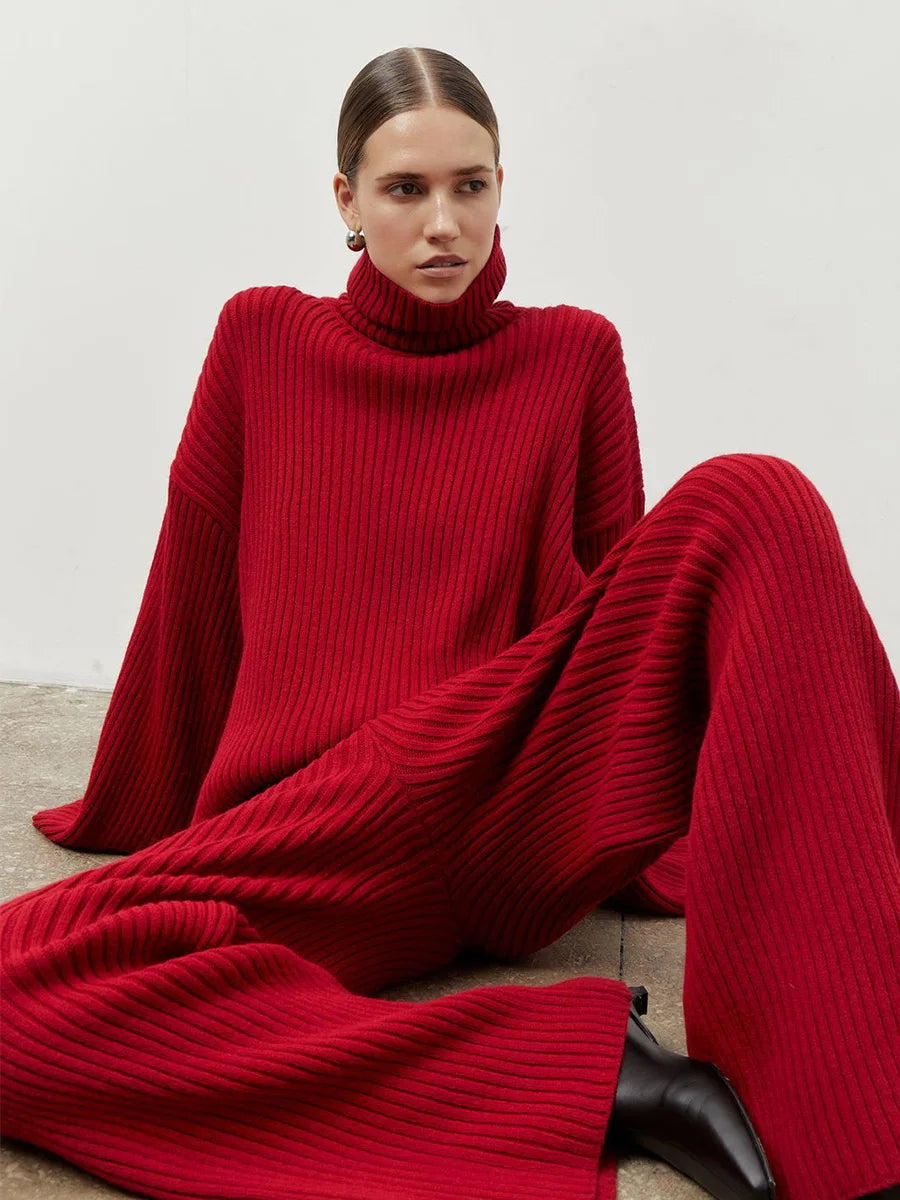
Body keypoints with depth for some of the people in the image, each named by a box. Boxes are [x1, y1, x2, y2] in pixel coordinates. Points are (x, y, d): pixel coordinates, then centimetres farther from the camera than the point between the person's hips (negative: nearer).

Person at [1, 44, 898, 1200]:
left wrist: (673, 842, 12)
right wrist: (130, 817, 24)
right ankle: (595, 1074, -28)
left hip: (528, 818, 0)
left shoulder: (574, 355, 9)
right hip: (304, 845, 1)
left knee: (751, 502, -22)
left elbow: (620, 603, 13)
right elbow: (190, 596, 15)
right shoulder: (262, 337, 9)